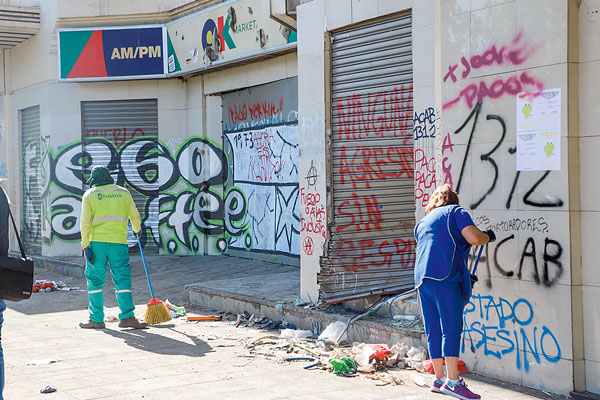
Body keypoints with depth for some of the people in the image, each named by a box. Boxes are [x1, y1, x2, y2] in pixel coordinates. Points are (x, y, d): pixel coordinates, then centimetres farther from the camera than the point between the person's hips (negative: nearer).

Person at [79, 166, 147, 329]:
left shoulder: (89, 195, 5)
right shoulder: (123, 192, 11)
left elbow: (85, 223, -4)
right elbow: (135, 216, 18)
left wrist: (85, 245, -3)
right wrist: (137, 230, 38)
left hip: (97, 242, -1)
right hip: (118, 242, 1)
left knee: (95, 279, 7)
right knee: (122, 278, 3)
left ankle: (96, 319, 10)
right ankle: (127, 317, -4)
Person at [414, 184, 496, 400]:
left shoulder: (421, 223, 29)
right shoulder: (456, 212, 8)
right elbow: (473, 237, -8)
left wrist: (465, 277, 40)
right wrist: (488, 236, 15)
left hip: (422, 277, 7)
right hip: (446, 276, -7)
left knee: (434, 330, 9)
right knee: (452, 328, -10)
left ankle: (439, 379, 13)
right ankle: (452, 381, -15)